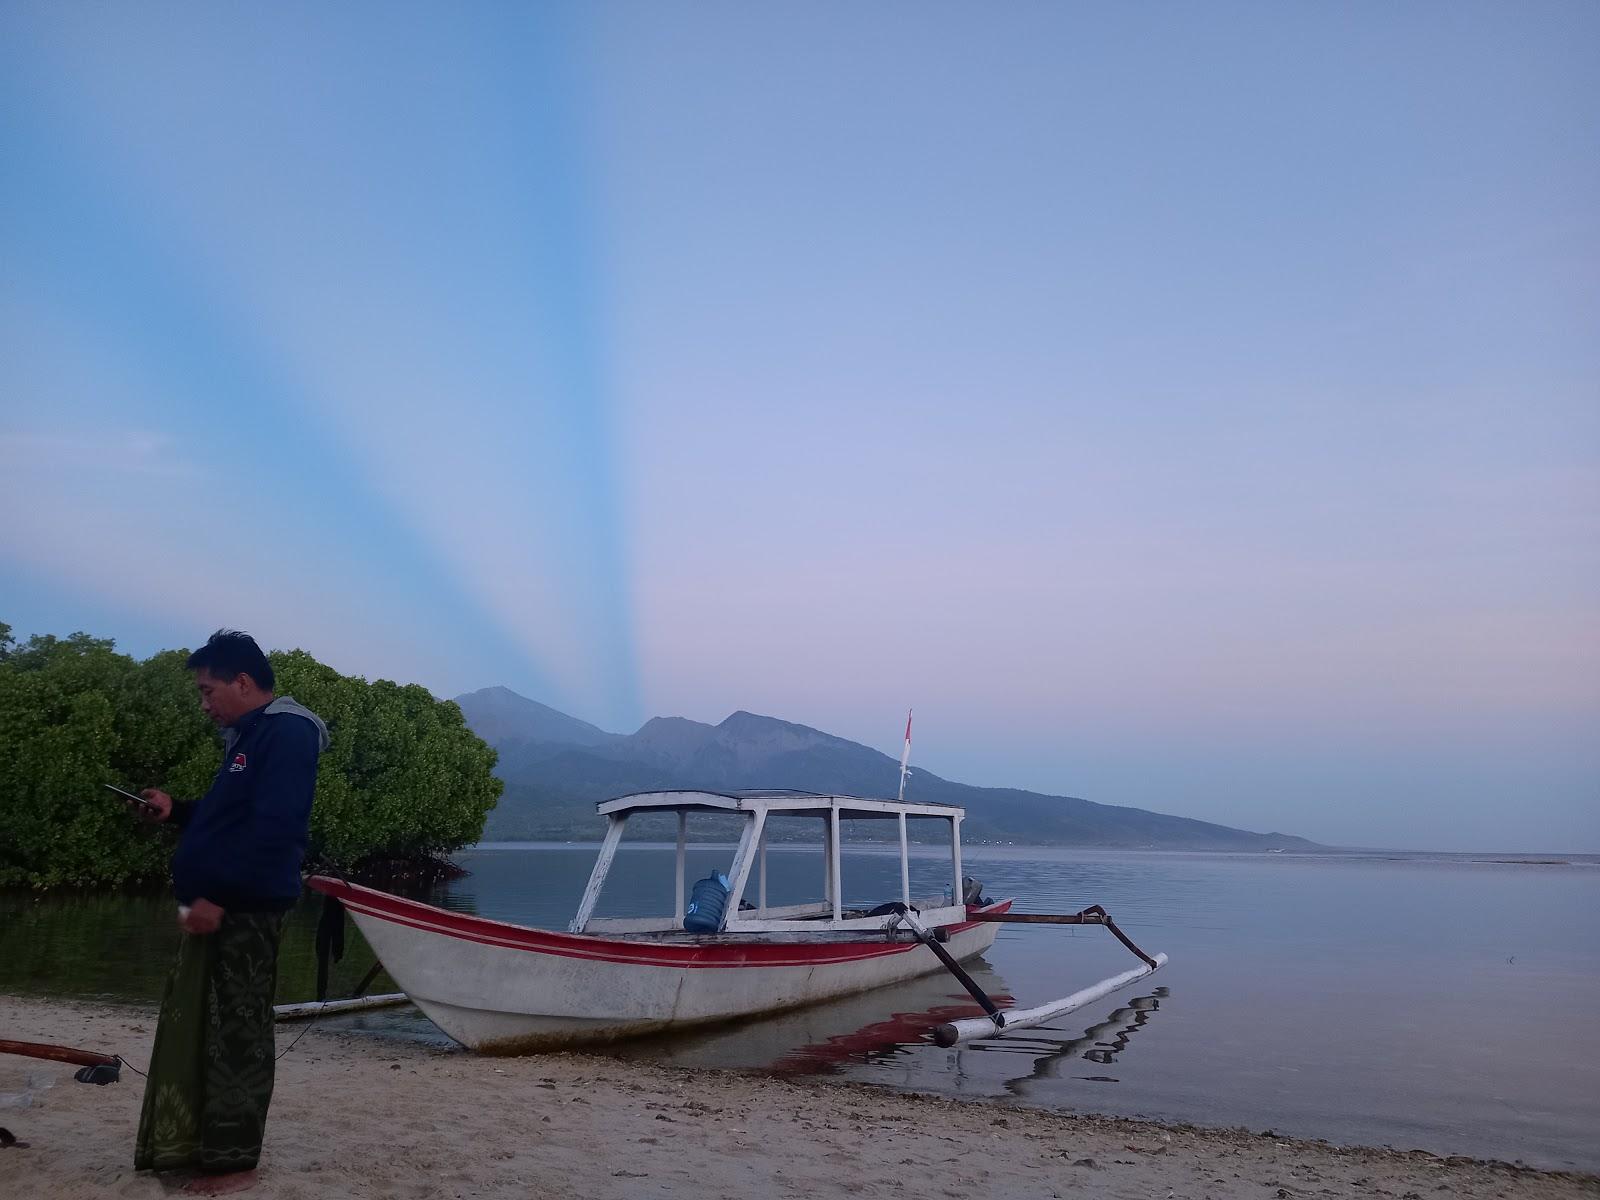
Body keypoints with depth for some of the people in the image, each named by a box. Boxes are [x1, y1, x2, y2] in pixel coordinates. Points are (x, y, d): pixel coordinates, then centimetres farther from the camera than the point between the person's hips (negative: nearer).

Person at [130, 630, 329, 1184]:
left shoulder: (287, 732, -14)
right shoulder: (249, 736, 18)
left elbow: (275, 830, -23)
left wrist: (220, 898, -23)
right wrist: (176, 810, 13)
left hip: (245, 910, -10)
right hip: (217, 908, 10)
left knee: (237, 1035, -1)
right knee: (191, 1026, 14)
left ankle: (230, 1156, 9)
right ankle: (182, 1142, 25)